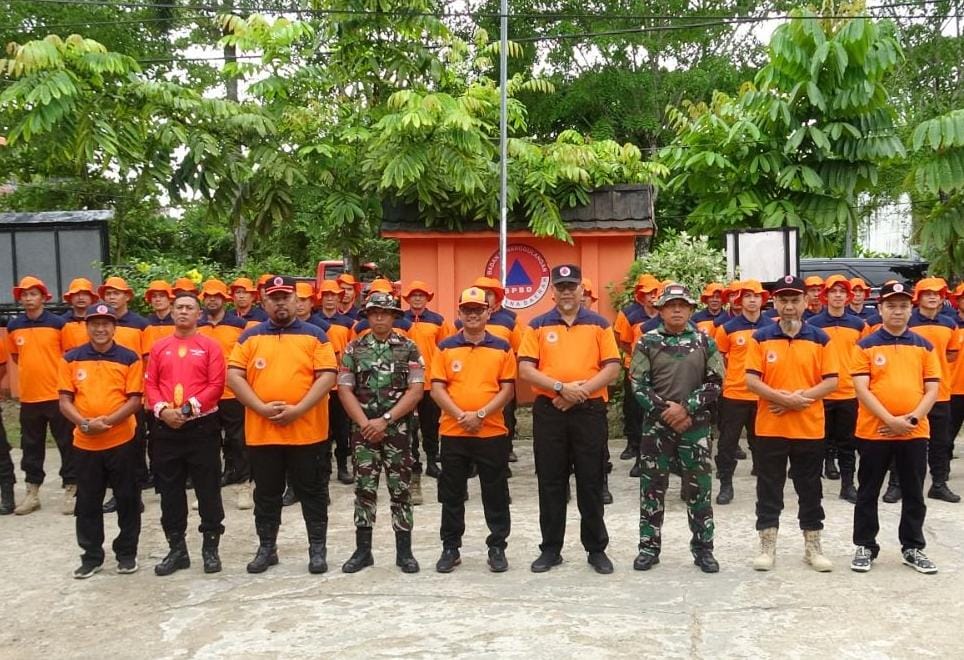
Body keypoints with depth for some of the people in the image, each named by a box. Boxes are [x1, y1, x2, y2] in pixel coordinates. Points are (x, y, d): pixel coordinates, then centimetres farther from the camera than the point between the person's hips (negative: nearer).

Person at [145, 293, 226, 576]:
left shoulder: (210, 346, 0)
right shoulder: (159, 347, 10)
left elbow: (216, 385, -7)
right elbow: (150, 384, 6)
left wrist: (190, 407, -17)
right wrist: (162, 409, -11)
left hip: (202, 426, -3)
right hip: (165, 428, 3)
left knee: (208, 490, 2)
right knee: (170, 492, 8)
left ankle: (210, 548, 13)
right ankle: (177, 549, 19)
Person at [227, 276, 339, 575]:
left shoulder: (315, 335, 2)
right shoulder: (250, 337, 7)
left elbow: (327, 376, -6)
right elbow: (234, 376, 0)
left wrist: (298, 409, -16)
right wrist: (262, 408, -13)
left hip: (307, 430, -2)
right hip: (261, 430, 2)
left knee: (312, 492, 7)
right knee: (266, 493, 13)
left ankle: (318, 549, 18)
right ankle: (266, 548, 26)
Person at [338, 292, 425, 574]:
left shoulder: (408, 348, -1)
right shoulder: (354, 349, 4)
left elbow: (416, 391, -7)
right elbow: (344, 390, 2)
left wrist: (385, 419, -13)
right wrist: (365, 423, -9)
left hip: (398, 430, -1)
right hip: (364, 430, 1)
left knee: (401, 489, 3)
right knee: (364, 489, 5)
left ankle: (404, 552, 12)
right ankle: (363, 550, 15)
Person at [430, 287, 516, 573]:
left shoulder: (502, 348, 4)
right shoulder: (445, 347, 4)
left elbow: (507, 389, -1)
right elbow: (437, 388, -1)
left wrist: (481, 414, -13)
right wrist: (460, 415, -13)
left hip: (492, 432, 0)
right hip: (453, 432, 1)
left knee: (495, 495, 6)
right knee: (452, 495, 9)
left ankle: (497, 548, 18)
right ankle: (450, 548, 20)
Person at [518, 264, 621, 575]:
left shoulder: (599, 324, 5)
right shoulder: (537, 326, 4)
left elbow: (612, 368, -1)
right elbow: (526, 369, -4)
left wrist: (582, 390, -14)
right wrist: (561, 387, -16)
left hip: (590, 410, 0)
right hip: (549, 410, 1)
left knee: (591, 483, 6)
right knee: (550, 483, 7)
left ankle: (597, 549, 18)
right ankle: (551, 549, 18)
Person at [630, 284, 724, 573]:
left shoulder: (704, 341, 3)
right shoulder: (647, 342, 1)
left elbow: (715, 382, -1)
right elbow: (639, 384, -3)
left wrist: (686, 407, -12)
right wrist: (665, 411, -12)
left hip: (696, 425, 0)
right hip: (657, 423, 0)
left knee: (699, 488, 4)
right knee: (652, 487, 4)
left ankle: (703, 547, 16)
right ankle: (649, 546, 15)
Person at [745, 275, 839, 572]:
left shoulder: (819, 338, 2)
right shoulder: (761, 338, 0)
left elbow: (831, 381, -1)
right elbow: (752, 381, -5)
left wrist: (802, 396, -15)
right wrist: (783, 398, -18)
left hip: (810, 428, 1)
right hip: (770, 428, 0)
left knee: (810, 490, 10)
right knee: (769, 490, 6)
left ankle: (813, 547, 22)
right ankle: (767, 547, 16)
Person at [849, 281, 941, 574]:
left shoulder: (924, 346, 7)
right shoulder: (866, 346, -1)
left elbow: (932, 389, 3)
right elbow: (861, 389, -8)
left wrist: (911, 419, -11)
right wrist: (890, 420, -16)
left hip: (915, 433, 2)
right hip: (873, 431, -2)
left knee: (914, 494, 11)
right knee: (868, 492, 7)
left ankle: (913, 548, 24)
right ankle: (865, 546, 19)